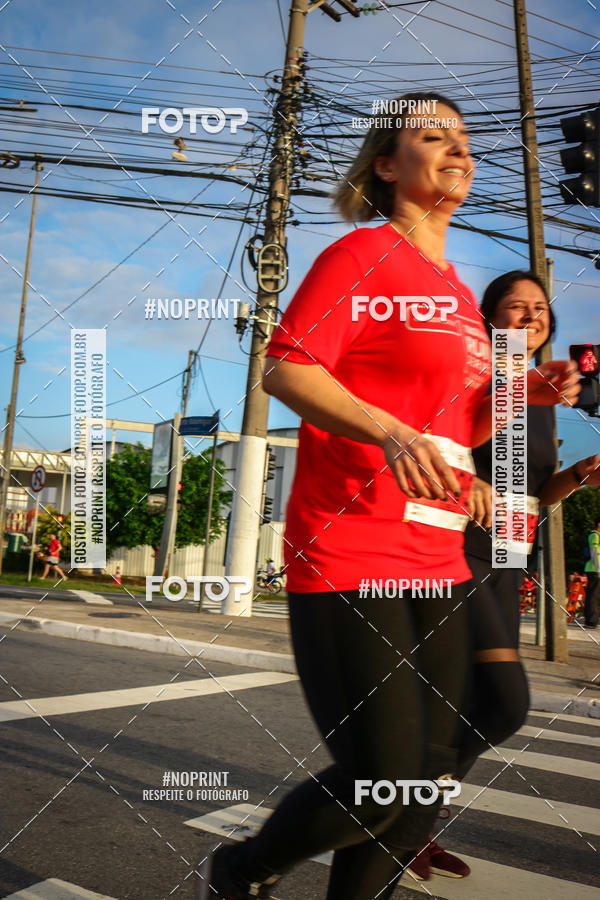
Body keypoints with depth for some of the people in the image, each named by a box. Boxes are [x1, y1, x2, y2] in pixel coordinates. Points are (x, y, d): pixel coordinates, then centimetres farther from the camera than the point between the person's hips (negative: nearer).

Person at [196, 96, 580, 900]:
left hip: (437, 562, 8)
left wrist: (524, 393, 7)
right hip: (349, 556, -8)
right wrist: (390, 432, -28)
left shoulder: (458, 295, 20)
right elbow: (284, 371, -14)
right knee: (377, 787, -6)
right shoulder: (364, 254, -2)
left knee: (425, 792, 10)